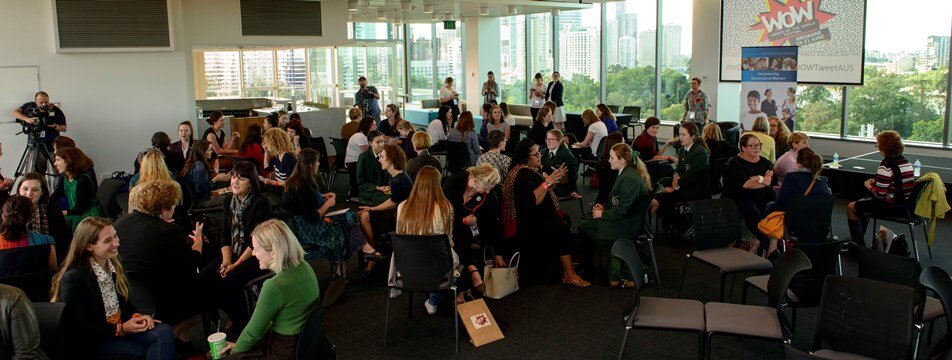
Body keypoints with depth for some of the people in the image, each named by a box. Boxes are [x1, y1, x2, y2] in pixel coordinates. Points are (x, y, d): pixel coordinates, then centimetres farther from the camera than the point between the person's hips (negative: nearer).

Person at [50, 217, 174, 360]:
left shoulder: (114, 266, 7)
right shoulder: (73, 279, -17)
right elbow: (77, 330, -15)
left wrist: (137, 316, -5)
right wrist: (121, 329, -18)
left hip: (122, 327, 7)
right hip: (93, 341, -7)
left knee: (165, 331, -20)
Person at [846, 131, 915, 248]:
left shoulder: (886, 165, -22)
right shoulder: (906, 162, 5)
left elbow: (879, 194, -22)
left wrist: (868, 186, -3)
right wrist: (876, 182, 13)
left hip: (891, 207, -10)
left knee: (851, 207, 6)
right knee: (863, 202, 30)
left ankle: (858, 244, 16)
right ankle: (859, 239, 40)